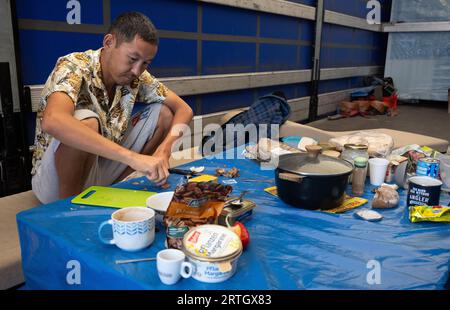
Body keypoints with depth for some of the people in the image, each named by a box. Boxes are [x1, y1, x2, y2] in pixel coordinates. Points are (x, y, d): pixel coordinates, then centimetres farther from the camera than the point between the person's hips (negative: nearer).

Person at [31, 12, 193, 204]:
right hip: (55, 181, -5)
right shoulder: (73, 67, -23)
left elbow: (183, 109, -4)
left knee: (163, 113, -5)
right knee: (85, 122, -35)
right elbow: (52, 121, -43)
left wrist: (165, 148, -24)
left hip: (100, 169, 6)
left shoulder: (137, 76, -6)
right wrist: (132, 157, -49)